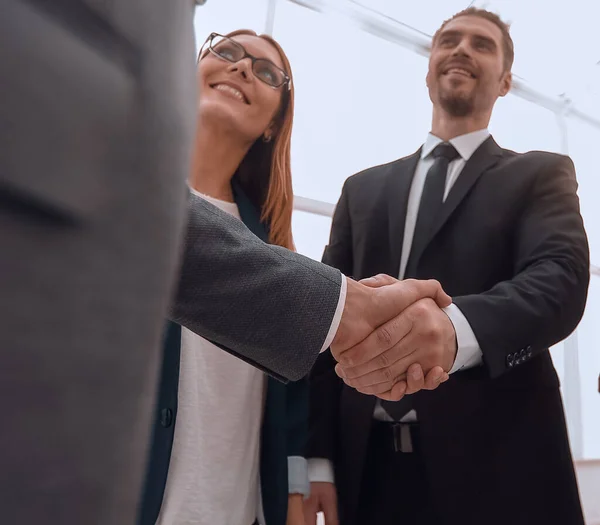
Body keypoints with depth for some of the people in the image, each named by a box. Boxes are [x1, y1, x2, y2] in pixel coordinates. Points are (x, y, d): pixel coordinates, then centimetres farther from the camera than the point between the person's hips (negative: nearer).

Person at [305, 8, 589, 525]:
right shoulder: (364, 188, 13)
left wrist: (456, 327, -34)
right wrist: (316, 458, -2)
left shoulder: (541, 174, 6)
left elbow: (562, 279, -12)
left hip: (496, 466, -2)